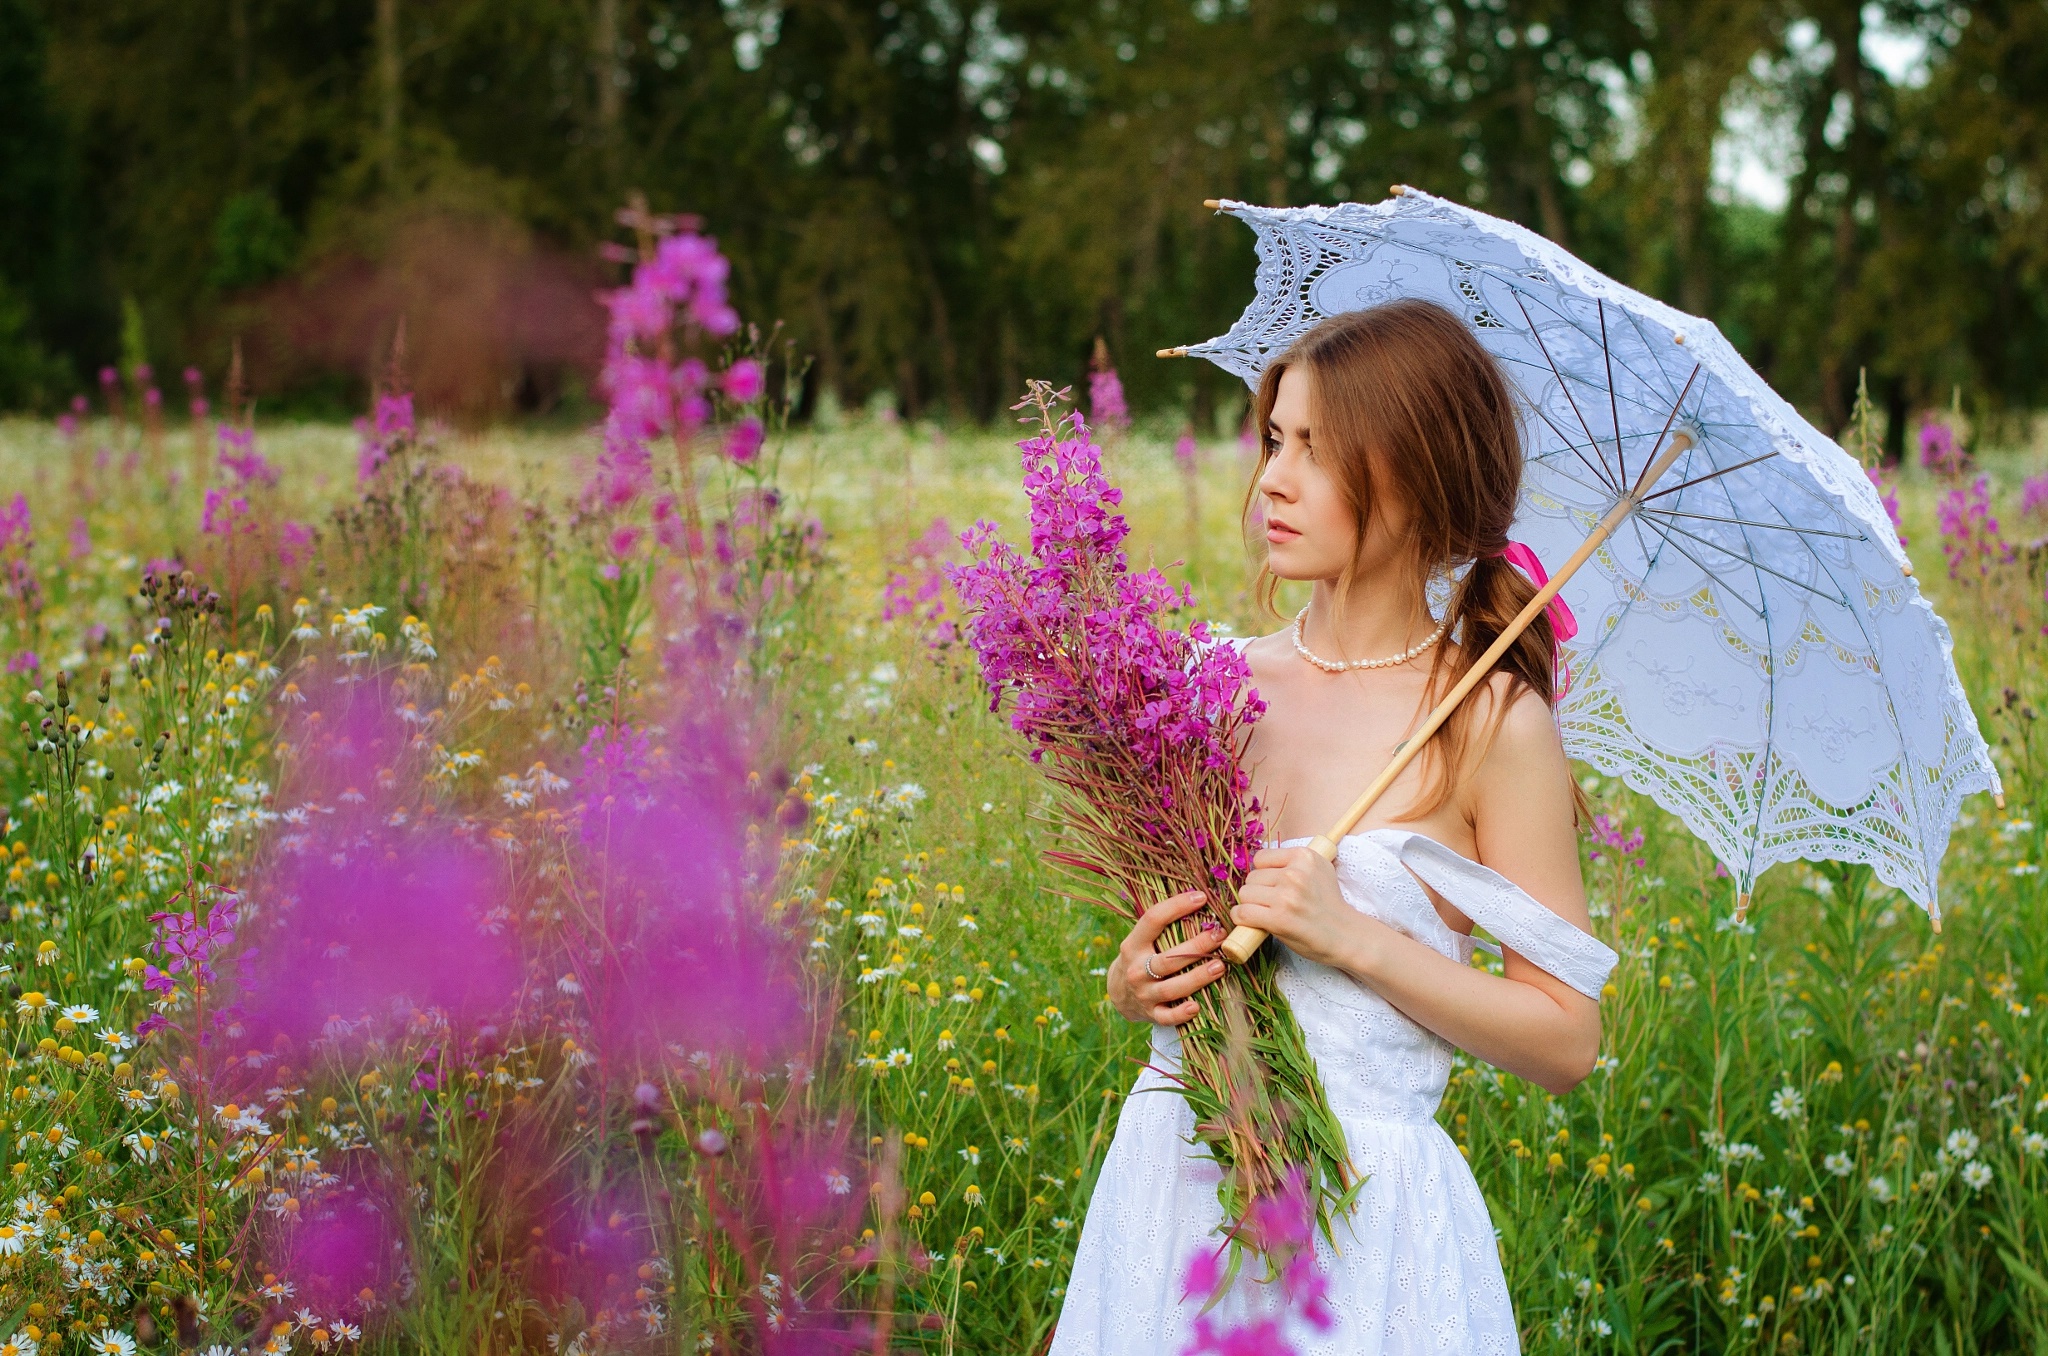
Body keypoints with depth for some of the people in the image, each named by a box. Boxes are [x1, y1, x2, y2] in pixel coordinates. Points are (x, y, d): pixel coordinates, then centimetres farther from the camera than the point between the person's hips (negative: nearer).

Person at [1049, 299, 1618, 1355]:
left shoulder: (1489, 720, -9)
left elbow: (1566, 1042, -8)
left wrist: (1354, 938, -18)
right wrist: (1135, 981, -6)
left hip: (1360, 1208, -4)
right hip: (1169, 1179, 5)